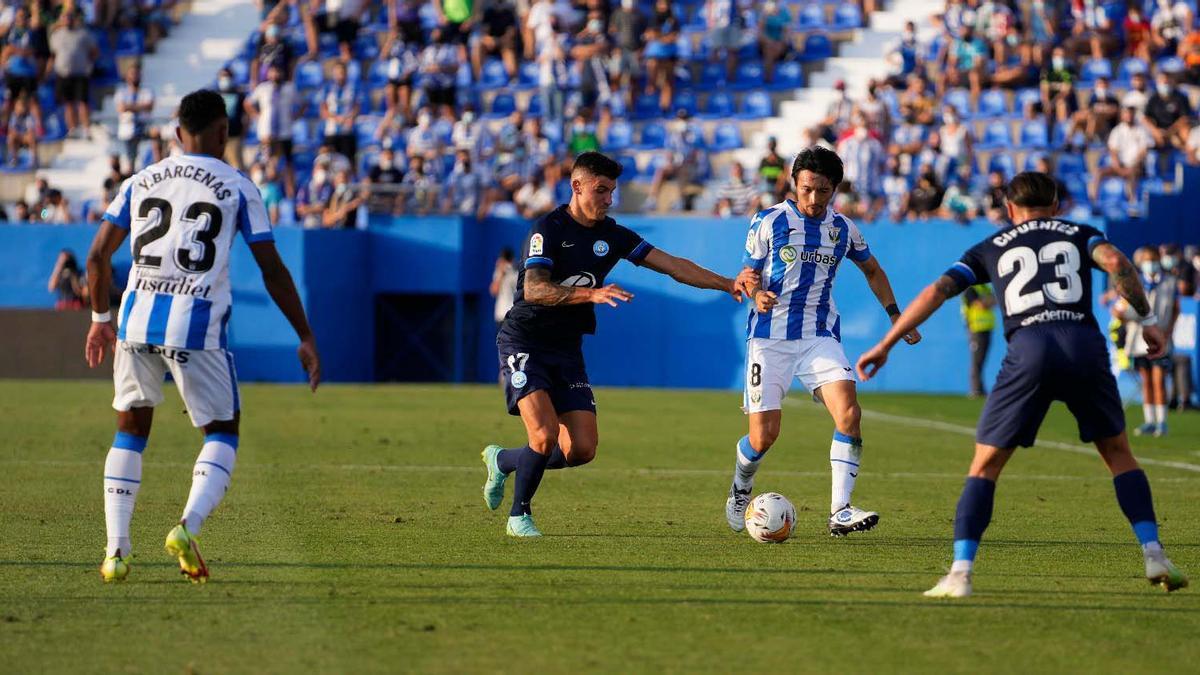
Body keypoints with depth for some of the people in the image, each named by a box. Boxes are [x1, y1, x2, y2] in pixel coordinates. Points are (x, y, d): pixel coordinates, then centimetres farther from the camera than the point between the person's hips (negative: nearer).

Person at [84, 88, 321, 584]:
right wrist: (306, 338, 7)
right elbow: (272, 271, 0)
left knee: (130, 430, 19)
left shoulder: (141, 182, 12)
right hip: (196, 326, -3)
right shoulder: (237, 188, 2)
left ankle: (116, 550, 9)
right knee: (222, 433, 11)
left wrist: (100, 318, 27)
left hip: (138, 319, 3)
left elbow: (98, 255, 11)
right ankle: (188, 527, -13)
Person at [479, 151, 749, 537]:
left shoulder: (612, 236, 5)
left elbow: (673, 266, 4)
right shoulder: (549, 229, -14)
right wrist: (591, 293, -41)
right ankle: (519, 516, 1)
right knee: (545, 436, -22)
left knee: (582, 450, -4)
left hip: (567, 350, 6)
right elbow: (533, 289, -28)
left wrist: (729, 285, -6)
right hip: (523, 344, -6)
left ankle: (503, 461, 22)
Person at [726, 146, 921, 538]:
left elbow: (872, 270, 23)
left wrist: (896, 316, 16)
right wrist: (757, 295, -20)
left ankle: (840, 512, -19)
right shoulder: (769, 222, -3)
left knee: (849, 413, -21)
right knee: (764, 435, -7)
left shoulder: (843, 229, 6)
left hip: (821, 336, 3)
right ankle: (740, 490, 26)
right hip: (770, 337, -2)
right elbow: (749, 274, 3)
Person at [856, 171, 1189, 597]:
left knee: (985, 466, 9)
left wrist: (885, 346, 21)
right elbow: (1115, 261, 2)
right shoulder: (1079, 235, 24)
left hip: (1028, 350, -1)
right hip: (1084, 343, 1)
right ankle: (1154, 556, 7)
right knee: (1119, 454, 20)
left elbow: (936, 292, 18)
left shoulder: (992, 248, 26)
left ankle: (960, 574, -4)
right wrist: (1147, 320, 6)